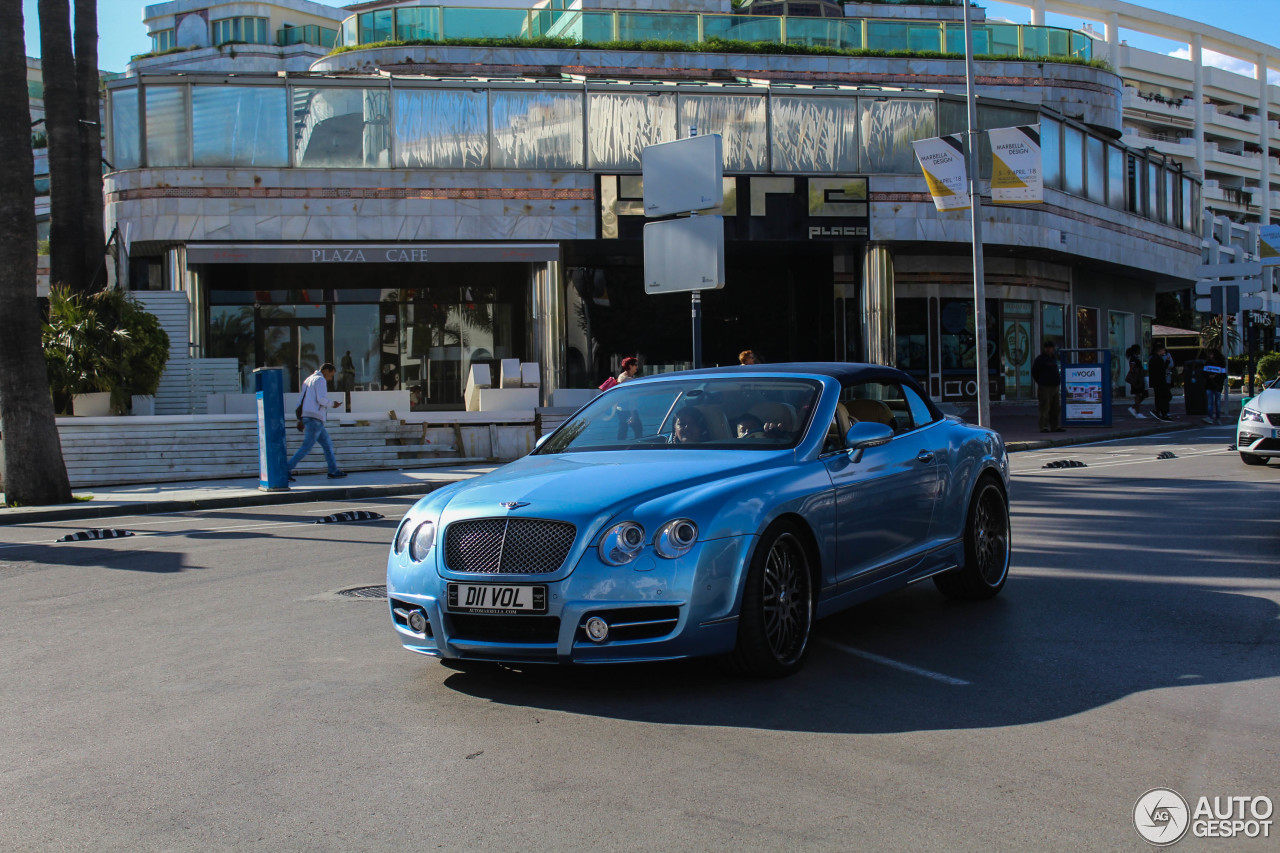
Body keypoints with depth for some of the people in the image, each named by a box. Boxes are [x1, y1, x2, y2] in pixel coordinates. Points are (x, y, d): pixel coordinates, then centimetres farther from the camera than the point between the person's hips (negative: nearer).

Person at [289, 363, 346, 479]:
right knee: (307, 447, -9)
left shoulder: (308, 380, 24)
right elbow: (321, 399, -18)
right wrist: (332, 404, 0)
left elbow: (302, 401, 22)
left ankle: (333, 471, 10)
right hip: (315, 417, -10)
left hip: (307, 417, 10)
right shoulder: (320, 380, -5)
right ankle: (287, 469, -11)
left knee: (327, 444, 11)